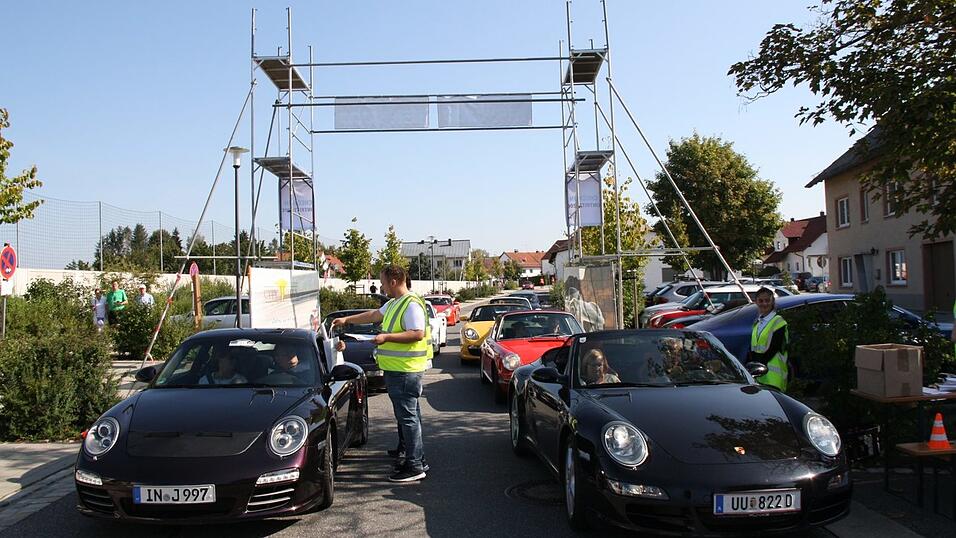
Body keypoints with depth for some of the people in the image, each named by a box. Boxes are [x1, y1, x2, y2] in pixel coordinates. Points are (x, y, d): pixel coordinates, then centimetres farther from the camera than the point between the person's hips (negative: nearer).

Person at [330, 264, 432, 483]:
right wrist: (347, 320, 33)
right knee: (404, 413, 22)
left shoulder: (411, 304, -17)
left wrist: (387, 337, -23)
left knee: (408, 415, -9)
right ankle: (405, 450, 37)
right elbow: (374, 315, 30)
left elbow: (417, 334, -24)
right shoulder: (393, 303, 16)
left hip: (406, 371, -10)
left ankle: (415, 466, -6)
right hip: (396, 369, 10)